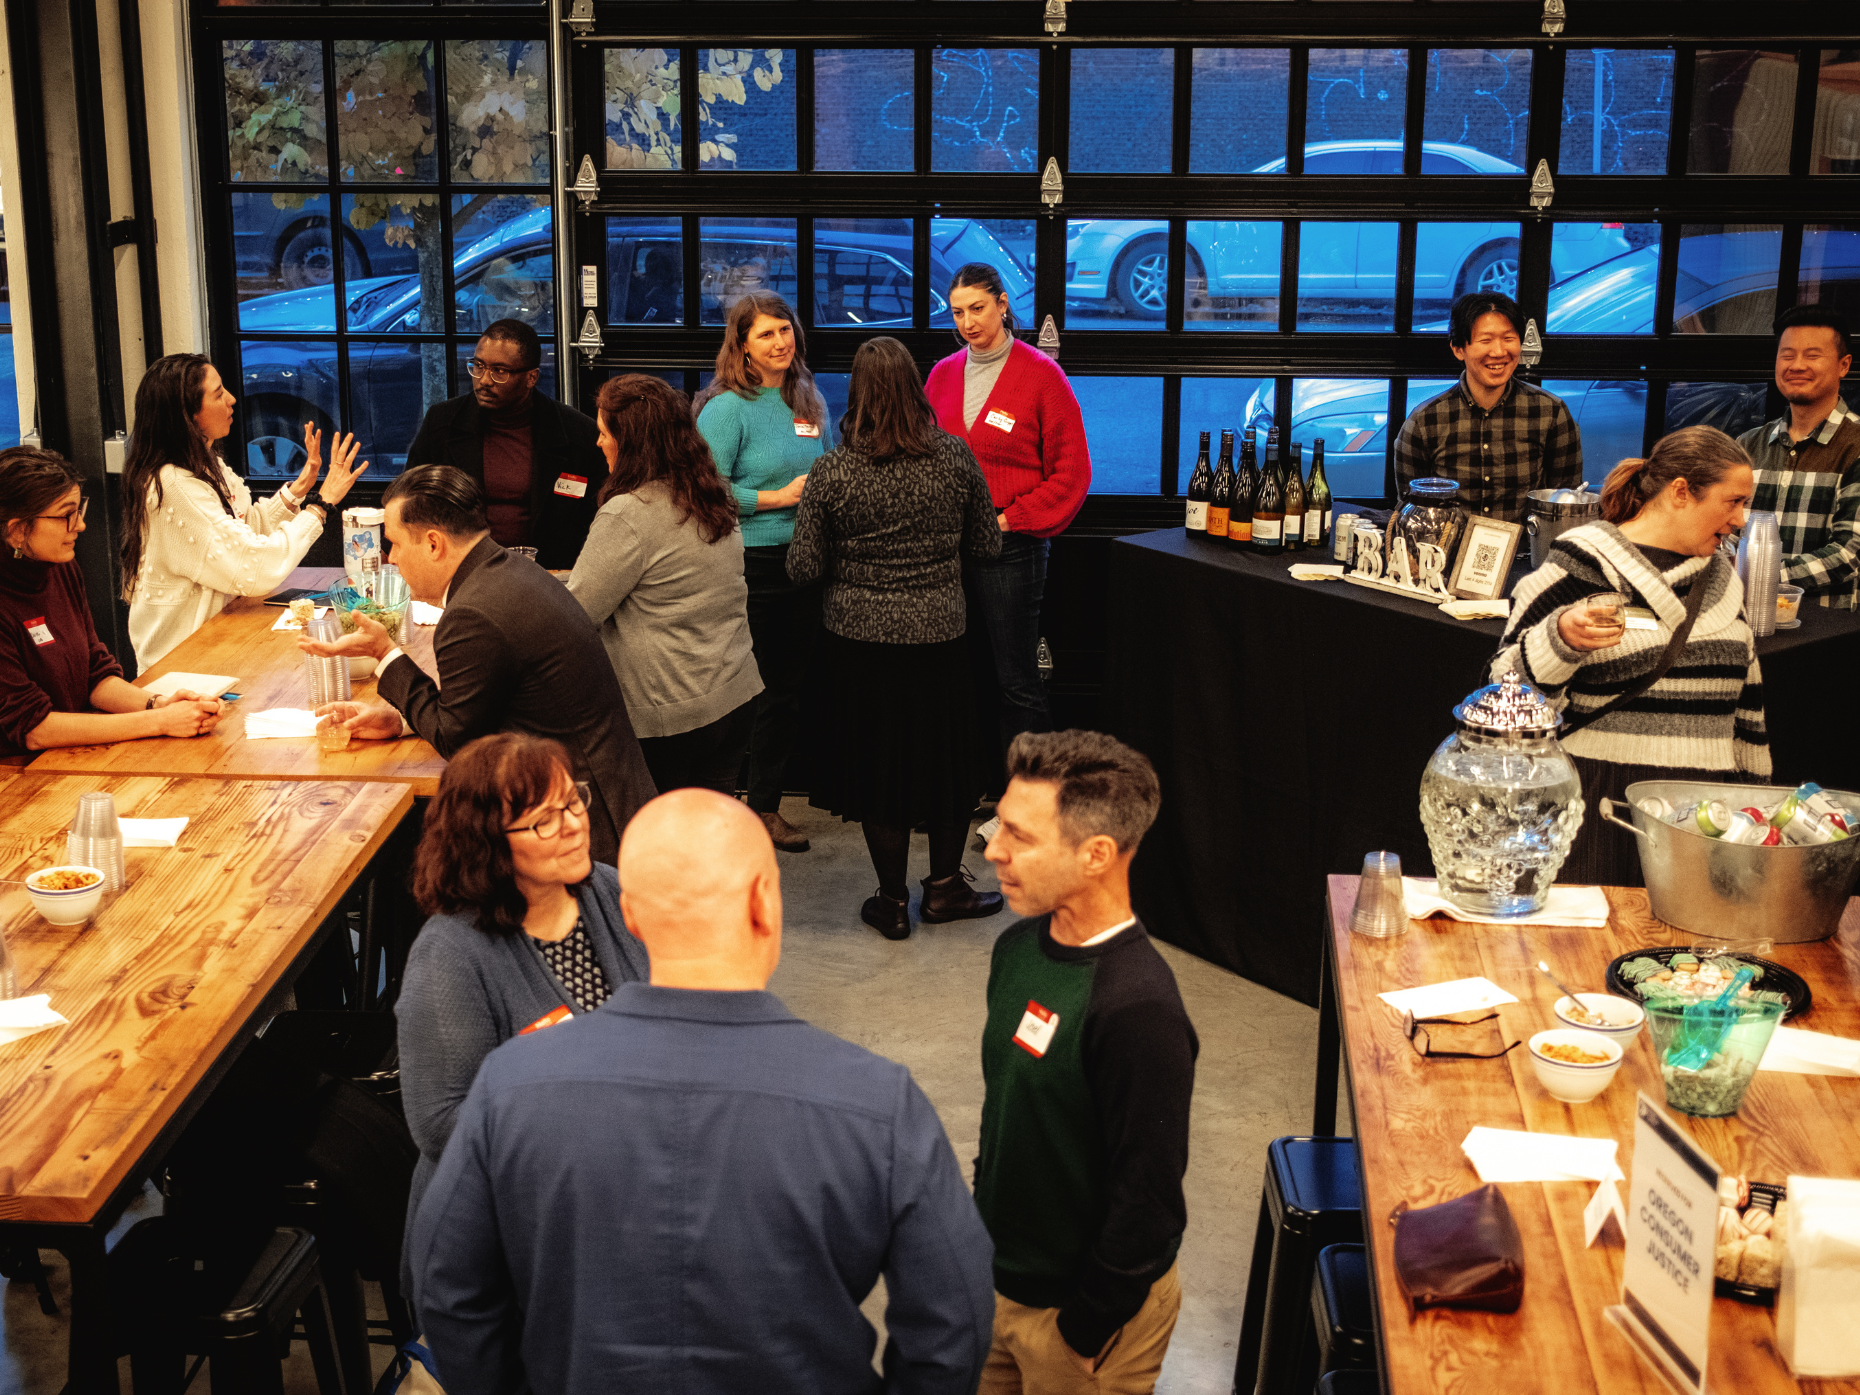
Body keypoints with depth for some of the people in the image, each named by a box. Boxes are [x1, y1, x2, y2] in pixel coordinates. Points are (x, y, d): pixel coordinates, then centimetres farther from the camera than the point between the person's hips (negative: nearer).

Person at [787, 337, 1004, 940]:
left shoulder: (832, 472, -12)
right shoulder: (955, 458, -8)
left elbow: (803, 568, -8)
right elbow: (987, 544, 3)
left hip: (861, 640, -1)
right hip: (939, 639, 1)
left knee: (878, 763, 12)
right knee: (948, 760, 18)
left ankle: (893, 901, 21)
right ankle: (944, 885, 29)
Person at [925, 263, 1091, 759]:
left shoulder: (1041, 375, -5)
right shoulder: (943, 374, 11)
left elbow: (1070, 471, -5)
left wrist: (1010, 520, -10)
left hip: (1010, 546, -5)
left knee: (1016, 681, -3)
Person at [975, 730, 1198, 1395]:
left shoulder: (1139, 1010, -30)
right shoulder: (1019, 947, -2)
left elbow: (1148, 1201, -24)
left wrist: (1085, 1331, -17)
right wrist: (983, 1219, 16)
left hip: (1087, 1303, -7)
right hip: (998, 1278, 7)